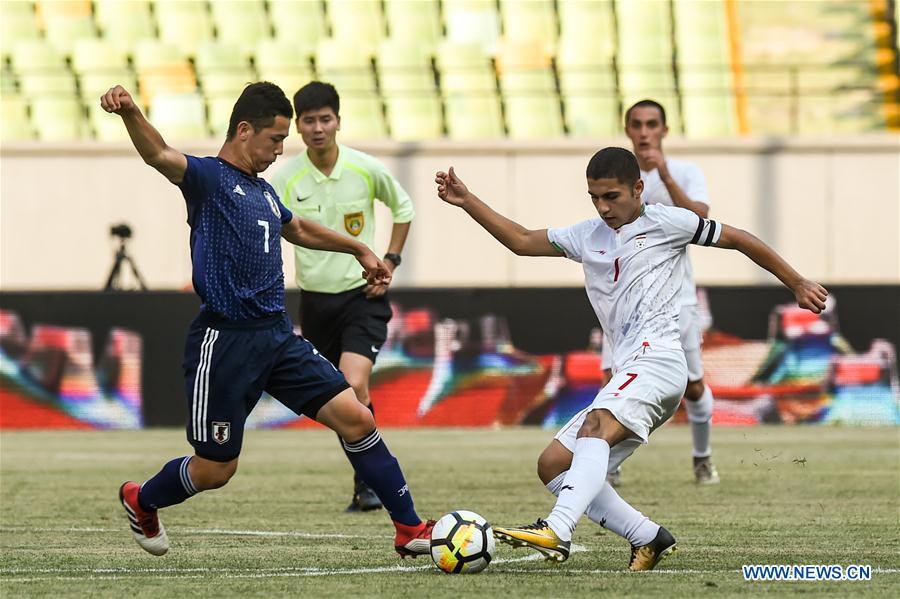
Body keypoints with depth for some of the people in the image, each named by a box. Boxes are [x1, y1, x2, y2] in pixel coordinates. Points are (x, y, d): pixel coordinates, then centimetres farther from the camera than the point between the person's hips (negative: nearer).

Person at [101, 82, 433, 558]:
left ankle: (409, 529, 4)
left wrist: (358, 250, 49)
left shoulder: (263, 191, 16)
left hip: (278, 337, 7)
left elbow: (298, 229, 38)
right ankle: (140, 501, 32)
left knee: (355, 419, -4)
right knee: (214, 470, 2)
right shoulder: (208, 178, -8)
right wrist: (129, 112, -50)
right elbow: (159, 155, -30)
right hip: (225, 341, -7)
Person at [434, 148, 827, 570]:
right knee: (553, 465, 2)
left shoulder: (665, 222, 6)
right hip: (626, 374, 9)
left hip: (657, 357, -9)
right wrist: (466, 201, 17)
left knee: (595, 427, -33)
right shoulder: (587, 236, 23)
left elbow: (739, 240, 12)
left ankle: (557, 532, -53)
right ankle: (649, 539, -1)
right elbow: (522, 241, 26)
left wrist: (798, 285, 13)